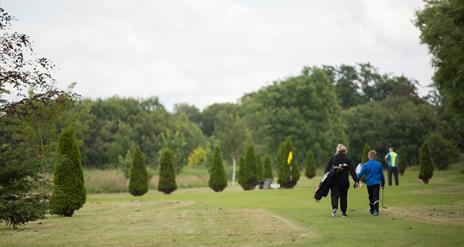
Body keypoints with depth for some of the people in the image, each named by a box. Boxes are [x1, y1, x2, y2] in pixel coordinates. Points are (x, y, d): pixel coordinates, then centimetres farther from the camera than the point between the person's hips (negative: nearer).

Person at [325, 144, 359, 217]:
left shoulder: (332, 158, 3)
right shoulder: (348, 160, 3)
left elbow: (327, 169, 1)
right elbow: (352, 171, -4)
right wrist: (356, 181, -7)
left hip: (334, 181, -1)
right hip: (344, 181, 1)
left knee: (334, 195, 0)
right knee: (343, 196, 11)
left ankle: (334, 208, -25)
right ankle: (343, 212, 13)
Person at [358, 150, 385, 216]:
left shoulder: (366, 165, -6)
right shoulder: (379, 164, 0)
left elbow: (360, 174, -8)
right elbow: (382, 175, 8)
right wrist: (382, 184, 18)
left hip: (369, 183, 0)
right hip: (376, 183, 0)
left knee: (371, 197, 14)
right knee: (376, 197, -3)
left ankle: (372, 210, 25)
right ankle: (375, 210, -16)